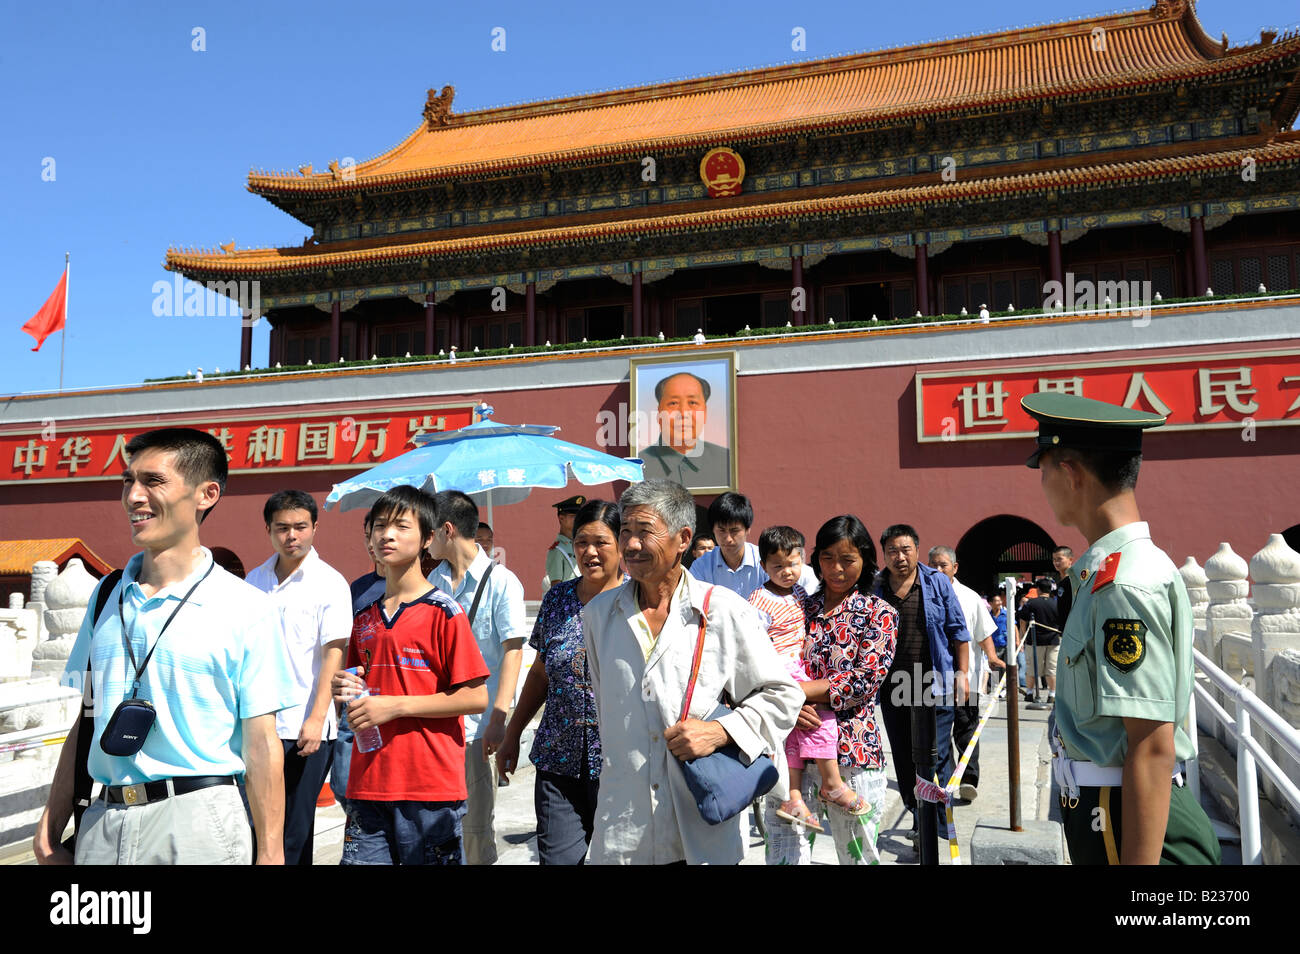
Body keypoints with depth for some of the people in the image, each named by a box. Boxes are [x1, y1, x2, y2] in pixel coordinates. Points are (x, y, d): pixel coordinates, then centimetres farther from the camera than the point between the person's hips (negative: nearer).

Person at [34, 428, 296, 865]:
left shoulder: (246, 608, -8)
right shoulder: (106, 597, 9)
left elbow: (261, 745, -9)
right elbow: (85, 721, 14)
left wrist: (269, 854, -10)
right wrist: (51, 828, 9)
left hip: (197, 821, -4)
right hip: (102, 819, 5)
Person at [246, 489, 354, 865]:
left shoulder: (330, 583, -5)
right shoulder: (254, 581, 10)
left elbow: (334, 653, -10)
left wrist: (316, 718, -17)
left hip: (305, 726, -4)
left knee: (294, 829, 2)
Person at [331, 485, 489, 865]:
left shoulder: (443, 613, -7)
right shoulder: (364, 617, 13)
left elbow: (476, 698, -11)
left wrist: (396, 705, -14)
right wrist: (347, 690, 3)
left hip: (431, 785, -5)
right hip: (368, 783, 5)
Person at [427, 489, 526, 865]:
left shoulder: (500, 581, -6)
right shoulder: (435, 580, 12)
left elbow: (513, 650, -10)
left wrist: (498, 718, -16)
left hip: (476, 721, -5)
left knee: (476, 823, 1)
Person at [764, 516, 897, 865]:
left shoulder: (879, 614, 3)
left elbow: (867, 679, -11)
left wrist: (796, 689, -16)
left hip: (853, 755, -1)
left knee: (858, 855, 11)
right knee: (783, 855, -1)